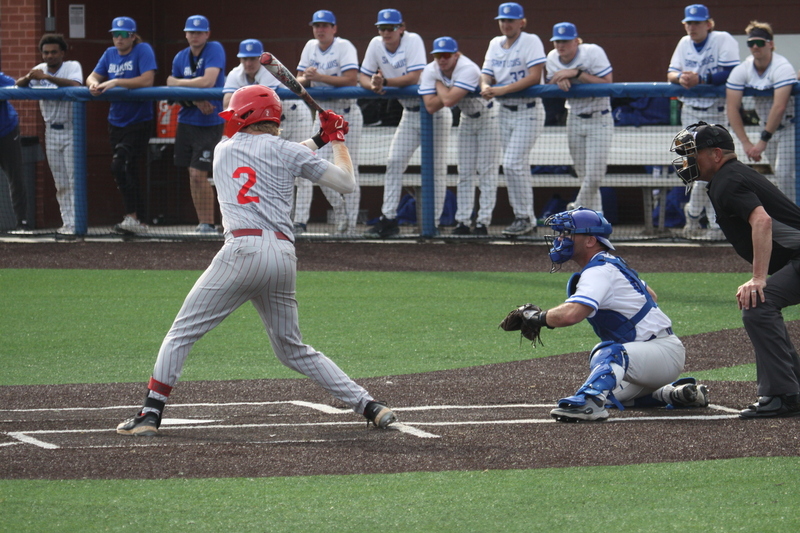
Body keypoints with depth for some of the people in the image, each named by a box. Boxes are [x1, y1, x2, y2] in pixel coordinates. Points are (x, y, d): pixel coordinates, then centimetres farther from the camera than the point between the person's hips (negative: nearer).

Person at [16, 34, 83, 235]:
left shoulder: (73, 66, -7)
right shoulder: (40, 69, 8)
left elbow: (75, 85, -26)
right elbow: (19, 85, 1)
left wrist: (47, 77, -31)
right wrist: (28, 78, -22)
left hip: (71, 129, -5)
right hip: (52, 131, 5)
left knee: (74, 179, -9)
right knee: (60, 183, 7)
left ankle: (75, 223, -10)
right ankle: (67, 222, 11)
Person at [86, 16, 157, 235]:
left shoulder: (143, 51, -9)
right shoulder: (110, 54, 9)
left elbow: (147, 80, -22)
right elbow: (93, 76, 8)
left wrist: (116, 82, -26)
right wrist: (94, 83, -17)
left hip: (139, 121, -7)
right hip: (116, 122, 7)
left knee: (119, 167, -21)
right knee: (128, 173, 11)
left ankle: (132, 217, -18)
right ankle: (138, 220, 19)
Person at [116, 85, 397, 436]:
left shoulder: (224, 150, 18)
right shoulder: (287, 151, 14)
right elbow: (346, 183, 13)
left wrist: (319, 139, 41)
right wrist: (336, 140, 29)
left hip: (243, 250, -3)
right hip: (284, 257, 3)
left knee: (182, 332, 3)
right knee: (293, 349, 17)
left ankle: (150, 414, -8)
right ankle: (368, 405, 8)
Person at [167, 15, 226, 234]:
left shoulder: (215, 50, -10)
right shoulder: (181, 57, 7)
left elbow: (208, 81, -22)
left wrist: (177, 82, -11)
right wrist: (196, 101, -16)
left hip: (210, 123, -6)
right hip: (186, 121, 6)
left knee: (199, 174, -11)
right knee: (192, 175, 7)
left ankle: (209, 224, -3)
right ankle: (202, 223, 15)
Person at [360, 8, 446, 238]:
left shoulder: (413, 41, -18)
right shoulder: (376, 45, -1)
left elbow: (414, 77, -26)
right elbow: (364, 77, 2)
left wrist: (385, 81, -24)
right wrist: (373, 85, -20)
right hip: (409, 113, 6)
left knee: (434, 166, -4)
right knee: (394, 162, -1)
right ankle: (388, 219, 0)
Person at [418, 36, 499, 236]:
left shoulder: (468, 70, -32)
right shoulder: (430, 71, -13)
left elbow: (448, 100, -41)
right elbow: (430, 107, -21)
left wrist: (439, 83, -23)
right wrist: (447, 91, -28)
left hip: (487, 116, -6)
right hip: (467, 119, 6)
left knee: (486, 171, -8)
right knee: (464, 173, 6)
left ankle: (483, 221, -9)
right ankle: (463, 222, 9)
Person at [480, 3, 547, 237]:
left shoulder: (531, 42, -11)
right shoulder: (495, 44, 10)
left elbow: (534, 77, -20)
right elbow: (487, 74, 6)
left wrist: (502, 89, -27)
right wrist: (485, 87, -19)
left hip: (528, 111, -7)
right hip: (505, 111, 7)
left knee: (512, 164, -15)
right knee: (517, 167, 10)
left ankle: (524, 218, -7)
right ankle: (526, 219, 17)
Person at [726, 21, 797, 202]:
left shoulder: (782, 68, -25)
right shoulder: (741, 70, -8)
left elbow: (779, 107, -34)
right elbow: (732, 108, -13)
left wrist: (763, 141, -35)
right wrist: (746, 143, -22)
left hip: (789, 125, -6)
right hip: (767, 126, 6)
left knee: (784, 174, -16)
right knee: (778, 175, 7)